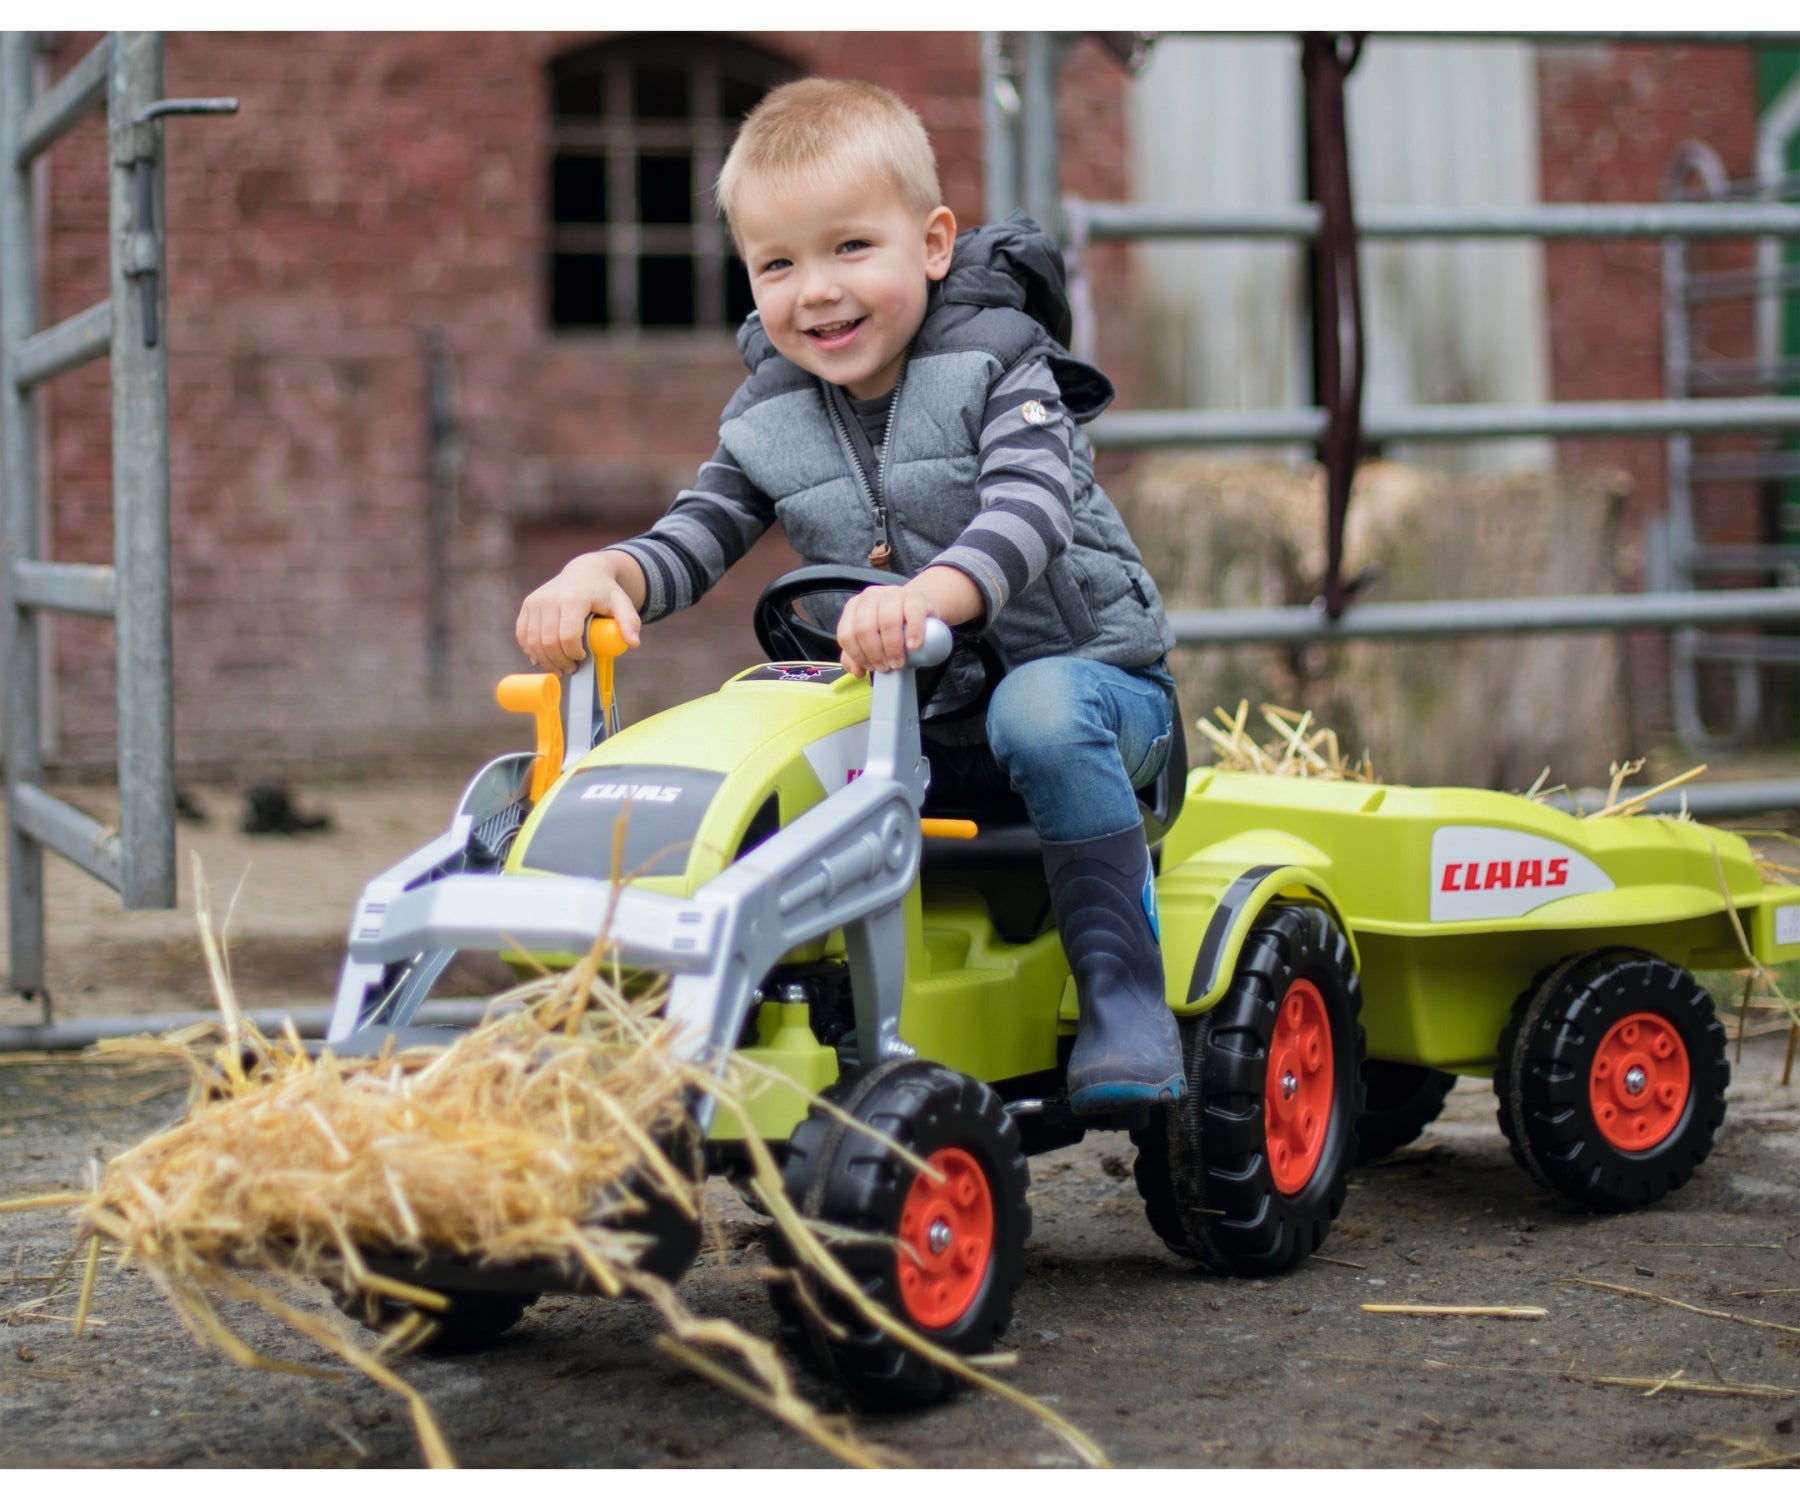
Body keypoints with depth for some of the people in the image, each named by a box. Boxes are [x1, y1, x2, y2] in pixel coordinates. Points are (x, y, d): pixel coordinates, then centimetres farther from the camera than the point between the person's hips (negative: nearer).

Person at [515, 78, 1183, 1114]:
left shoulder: (993, 368, -12)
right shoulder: (771, 421, 5)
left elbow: (1030, 513, -29)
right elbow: (695, 541, 0)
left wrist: (925, 596, -50)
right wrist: (601, 572, -24)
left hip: (1083, 674, -5)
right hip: (913, 729, 5)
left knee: (1041, 714, -38)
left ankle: (1128, 1001, -32)